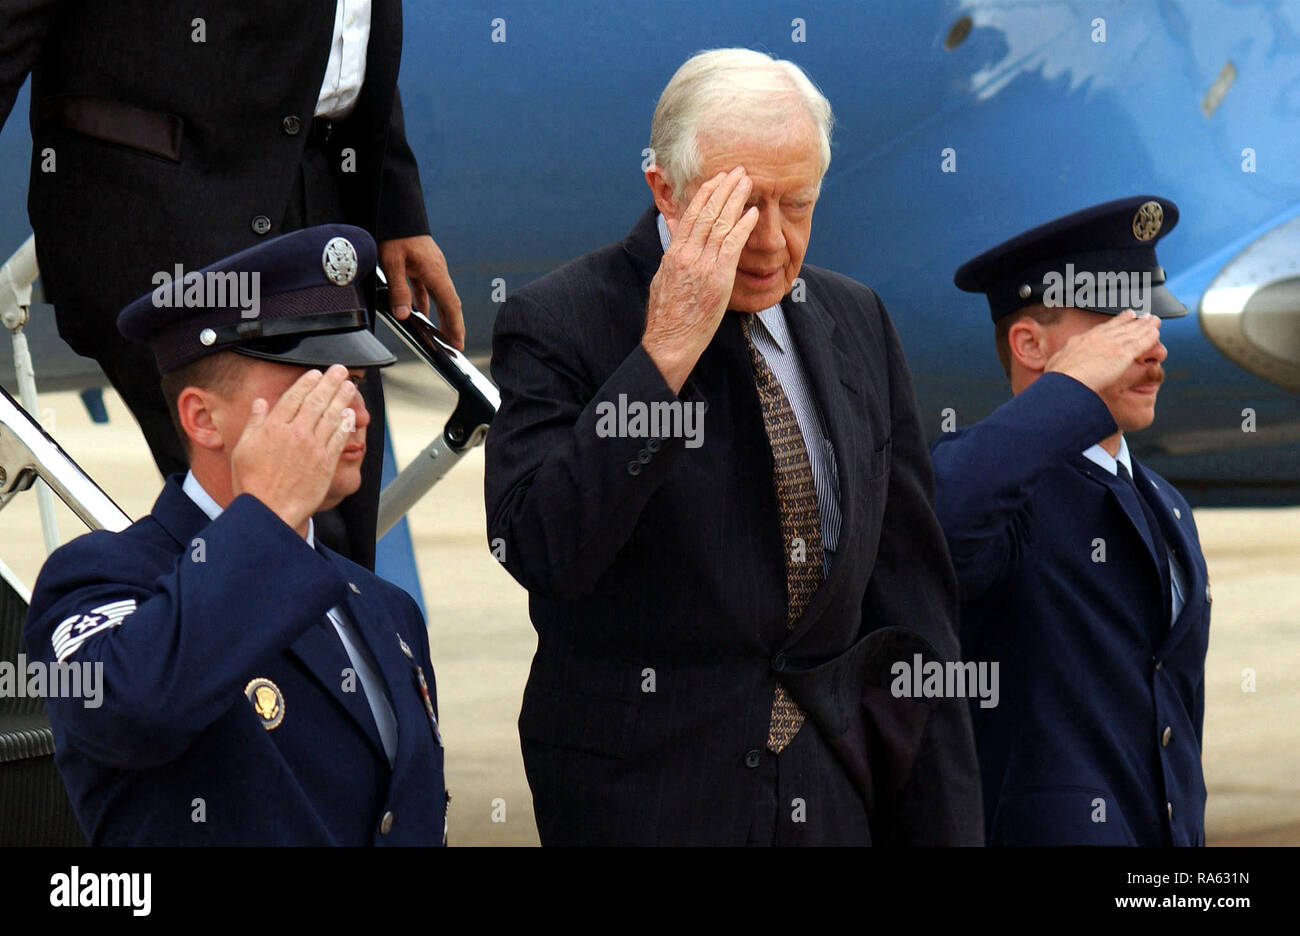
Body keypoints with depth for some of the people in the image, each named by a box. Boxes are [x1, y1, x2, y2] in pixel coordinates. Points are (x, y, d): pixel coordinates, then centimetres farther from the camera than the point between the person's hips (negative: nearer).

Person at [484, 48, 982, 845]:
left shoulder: (856, 322, 7)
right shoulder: (557, 324, -9)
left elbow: (909, 599, 9)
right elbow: (542, 551, -24)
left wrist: (944, 823, 6)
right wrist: (664, 352, -26)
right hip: (645, 797, -4)